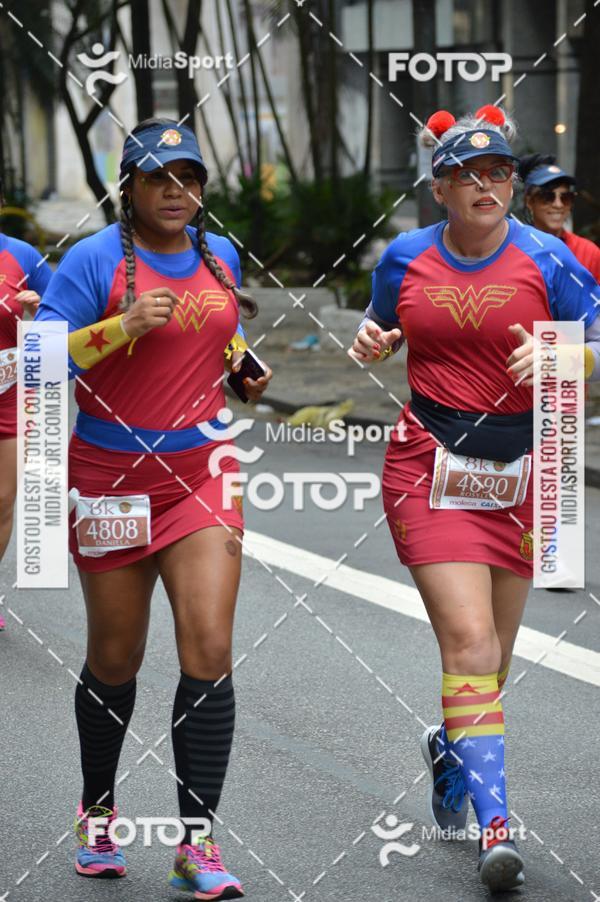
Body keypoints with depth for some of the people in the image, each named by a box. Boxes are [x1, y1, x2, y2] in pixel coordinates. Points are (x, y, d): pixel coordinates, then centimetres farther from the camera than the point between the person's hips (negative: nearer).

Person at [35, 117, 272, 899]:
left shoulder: (220, 256, 7)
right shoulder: (94, 260, -9)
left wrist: (246, 367, 8)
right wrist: (123, 326, -28)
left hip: (200, 468, 3)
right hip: (111, 476, -3)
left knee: (209, 651, -10)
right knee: (115, 660, 9)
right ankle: (97, 814, 33)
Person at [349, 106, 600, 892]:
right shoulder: (405, 258, 3)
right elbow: (383, 327, 22)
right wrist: (370, 343, -1)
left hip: (520, 470, 1)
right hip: (429, 467, -1)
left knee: (492, 651, 11)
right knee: (469, 640, -14)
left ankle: (453, 751, 43)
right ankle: (494, 826, -17)